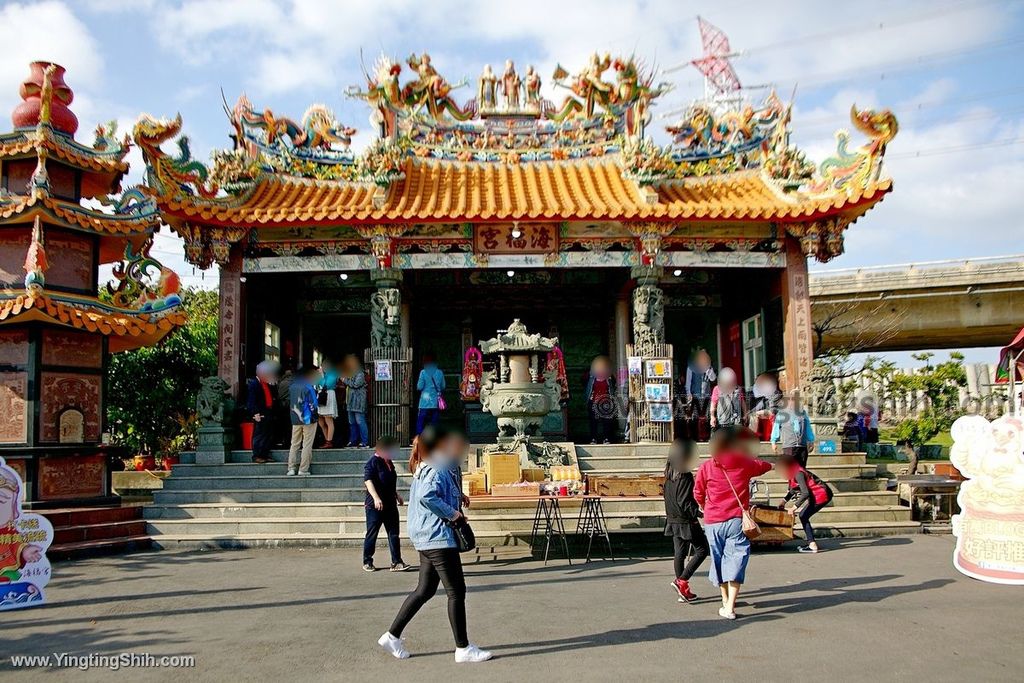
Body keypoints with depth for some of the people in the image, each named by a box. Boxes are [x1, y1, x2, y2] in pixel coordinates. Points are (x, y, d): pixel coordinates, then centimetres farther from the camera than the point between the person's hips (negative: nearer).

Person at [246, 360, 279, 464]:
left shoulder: (268, 384, 17)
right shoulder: (253, 383, -7)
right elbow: (251, 400, -13)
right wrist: (255, 413, -18)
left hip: (268, 414, 8)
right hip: (260, 415, -8)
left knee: (269, 435, 10)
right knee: (259, 435, -4)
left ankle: (265, 455, 19)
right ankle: (256, 456, 2)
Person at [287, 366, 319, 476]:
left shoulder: (291, 387, 7)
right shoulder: (308, 387, -12)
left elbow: (289, 402, 10)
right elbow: (312, 404, -12)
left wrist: (294, 413, 13)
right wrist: (313, 415, 2)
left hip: (295, 420, 6)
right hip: (308, 419, -5)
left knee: (294, 444, 13)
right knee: (307, 445, 1)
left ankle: (291, 468, 11)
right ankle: (303, 469, 1)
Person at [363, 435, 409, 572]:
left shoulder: (388, 462, 12)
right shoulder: (373, 462, -13)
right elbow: (368, 480, -25)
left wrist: (396, 495, 30)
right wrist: (376, 498, -34)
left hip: (390, 504, 8)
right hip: (375, 505, -8)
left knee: (393, 534, 4)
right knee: (372, 534, 4)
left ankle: (396, 562, 6)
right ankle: (367, 562, 17)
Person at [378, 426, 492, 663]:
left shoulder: (426, 468, 15)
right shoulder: (438, 470, -16)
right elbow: (426, 496, -32)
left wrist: (457, 501, 9)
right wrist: (451, 513, -20)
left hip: (427, 538, 11)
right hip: (438, 537, -11)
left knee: (425, 590, 15)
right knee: (456, 592, -2)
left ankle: (392, 636, 20)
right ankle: (463, 648, 6)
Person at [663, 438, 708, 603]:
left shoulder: (670, 475, 7)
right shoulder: (685, 476, -18)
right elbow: (685, 502, -22)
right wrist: (700, 513, -21)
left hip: (673, 520, 8)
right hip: (686, 521, -8)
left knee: (679, 554, 12)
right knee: (702, 550, 4)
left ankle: (684, 591, 19)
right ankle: (681, 581, -3)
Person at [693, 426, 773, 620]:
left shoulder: (706, 468, -1)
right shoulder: (746, 464, 1)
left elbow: (698, 494, 7)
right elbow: (763, 465, 24)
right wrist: (772, 465, 48)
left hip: (712, 522, 2)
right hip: (736, 520, -2)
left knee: (719, 558, 17)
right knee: (735, 559, -2)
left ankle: (726, 600, 32)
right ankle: (730, 607, -13)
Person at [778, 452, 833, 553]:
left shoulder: (798, 474, -19)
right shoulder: (794, 474, 10)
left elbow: (805, 493, -27)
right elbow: (792, 490, 20)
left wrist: (794, 507, -26)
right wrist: (784, 501, 9)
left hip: (821, 495, -9)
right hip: (821, 494, 9)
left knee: (803, 516, -6)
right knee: (802, 516, 10)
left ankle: (813, 546, -9)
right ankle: (811, 542, 12)